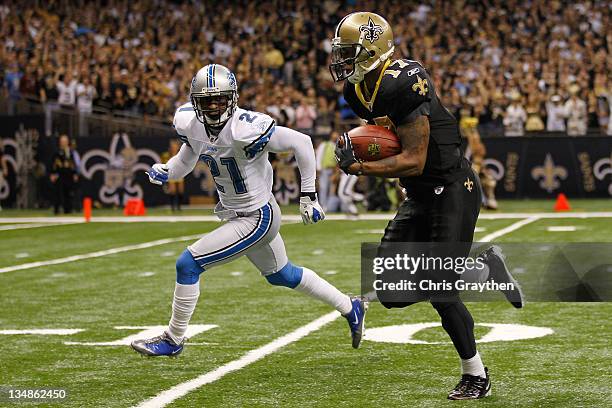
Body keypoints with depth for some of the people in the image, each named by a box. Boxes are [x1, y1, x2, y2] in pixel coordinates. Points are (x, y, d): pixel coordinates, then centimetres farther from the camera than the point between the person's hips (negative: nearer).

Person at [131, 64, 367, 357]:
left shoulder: (245, 129, -29)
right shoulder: (190, 123, -7)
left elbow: (301, 143, -23)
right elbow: (186, 160, 10)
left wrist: (308, 195, -18)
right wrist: (165, 172, -12)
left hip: (257, 219, -9)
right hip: (237, 214, 9)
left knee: (188, 265, -10)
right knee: (281, 275, 26)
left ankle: (173, 340, 8)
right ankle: (350, 308, 43)